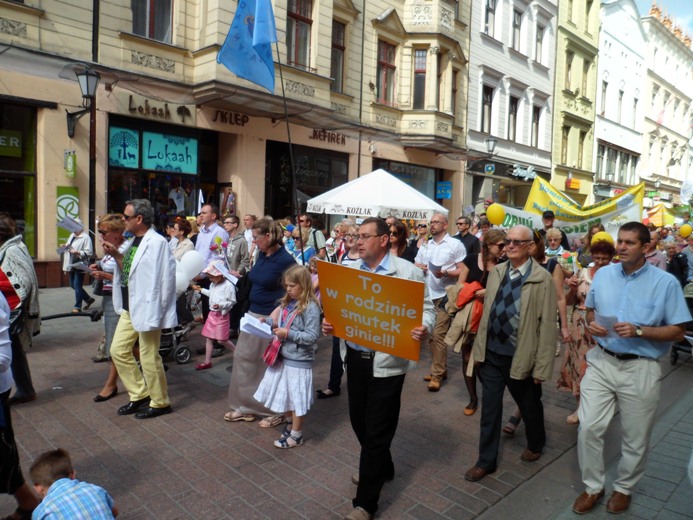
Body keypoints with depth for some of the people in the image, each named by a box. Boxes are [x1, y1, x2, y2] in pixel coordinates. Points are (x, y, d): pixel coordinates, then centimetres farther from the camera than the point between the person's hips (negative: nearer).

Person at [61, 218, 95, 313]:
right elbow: (69, 247, 26)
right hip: (71, 265, 9)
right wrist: (65, 246, 4)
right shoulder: (72, 235, 14)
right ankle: (89, 299, 30)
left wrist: (77, 252, -27)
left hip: (79, 265, -9)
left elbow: (89, 252, -18)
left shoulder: (86, 237, -13)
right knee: (73, 285, 15)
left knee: (77, 286, -3)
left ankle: (77, 307, 8)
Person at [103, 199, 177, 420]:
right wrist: (116, 255, 4)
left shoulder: (157, 243, -18)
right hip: (129, 308, 10)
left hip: (146, 309, -10)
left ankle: (160, 402, 20)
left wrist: (153, 310, -19)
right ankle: (139, 395, 29)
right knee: (118, 350, 14)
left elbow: (164, 279, -21)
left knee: (149, 357, 1)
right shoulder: (134, 241, 11)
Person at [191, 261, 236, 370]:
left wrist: (220, 305, -30)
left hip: (221, 315, -8)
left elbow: (232, 302, -19)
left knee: (222, 340, -2)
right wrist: (201, 290, 23)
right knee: (208, 338, 10)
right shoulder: (213, 284, 6)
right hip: (212, 314, 8)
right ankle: (207, 362, 19)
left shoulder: (228, 285, -20)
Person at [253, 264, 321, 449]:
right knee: (283, 394, 20)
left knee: (296, 398, 6)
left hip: (299, 360, -8)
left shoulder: (310, 307, -19)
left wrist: (288, 334, -24)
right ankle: (290, 424, 41)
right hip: (283, 356, 8)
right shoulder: (287, 302, 4)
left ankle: (296, 435, 23)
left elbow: (312, 336, -22)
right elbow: (279, 322, 15)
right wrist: (268, 322, -3)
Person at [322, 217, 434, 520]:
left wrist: (424, 329, -30)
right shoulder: (350, 270, 6)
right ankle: (381, 468, 48)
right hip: (354, 357, 6)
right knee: (359, 421, 20)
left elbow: (426, 309, -9)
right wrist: (330, 321, -9)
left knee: (376, 429, 4)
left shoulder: (408, 272, -10)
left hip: (386, 361, -6)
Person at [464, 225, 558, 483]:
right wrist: (480, 348, 7)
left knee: (529, 406, 20)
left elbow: (547, 324, -12)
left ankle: (535, 445, 48)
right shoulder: (496, 272, 3)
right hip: (492, 353, 4)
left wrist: (541, 366, -12)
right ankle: (486, 460, 26)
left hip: (521, 356, -3)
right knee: (489, 409, 11)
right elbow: (486, 311, 7)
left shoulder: (542, 279, -12)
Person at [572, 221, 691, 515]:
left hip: (640, 369, -2)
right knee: (589, 428, 1)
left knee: (635, 438, 12)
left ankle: (623, 488, 36)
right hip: (601, 362, 3)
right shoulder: (603, 274, 4)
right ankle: (593, 487, 22)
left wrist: (638, 331, -21)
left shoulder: (666, 282, -8)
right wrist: (591, 323, -5)